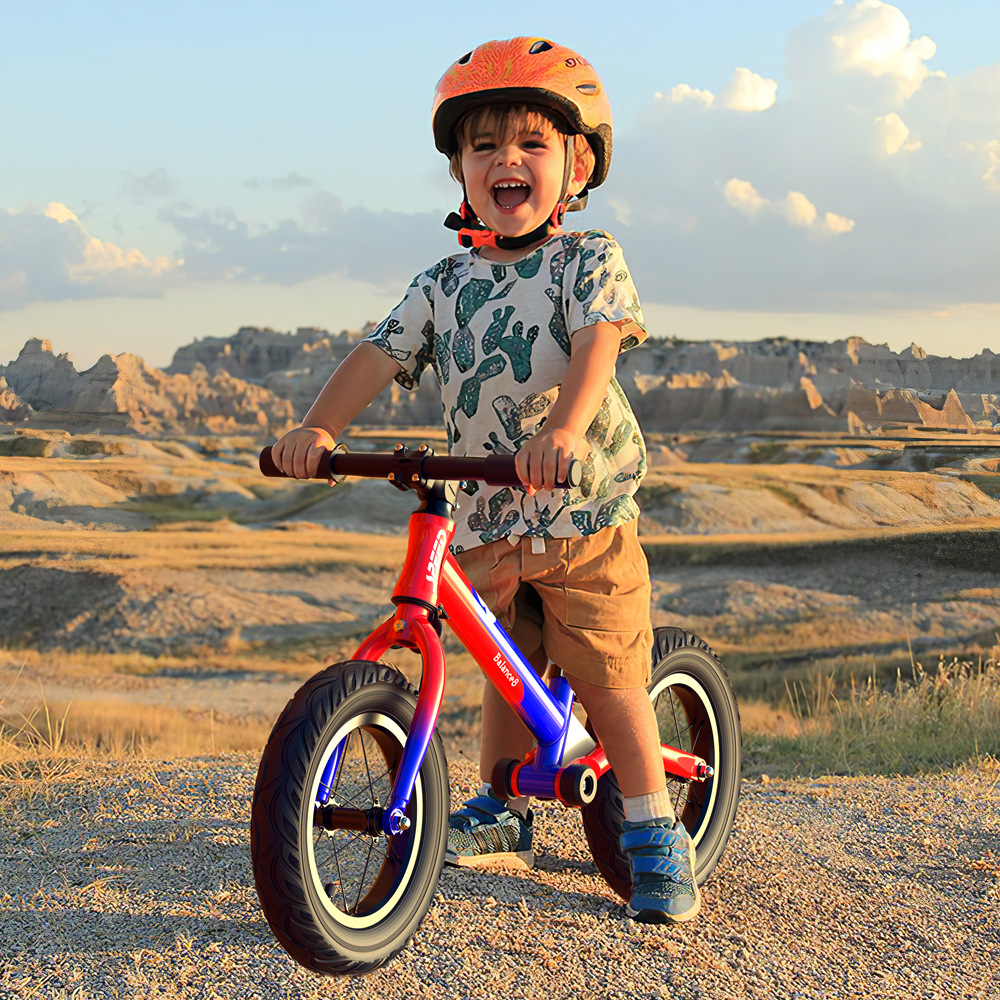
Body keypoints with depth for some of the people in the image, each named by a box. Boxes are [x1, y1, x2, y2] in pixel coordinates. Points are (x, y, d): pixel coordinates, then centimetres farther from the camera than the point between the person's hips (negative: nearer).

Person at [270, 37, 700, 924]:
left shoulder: (588, 262, -5)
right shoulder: (443, 285, 8)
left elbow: (597, 344, -22)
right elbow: (382, 355, -1)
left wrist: (563, 427, -41)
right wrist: (319, 428, -19)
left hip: (584, 516, -4)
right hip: (484, 527, 4)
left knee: (608, 678, -2)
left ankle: (655, 837, 9)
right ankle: (502, 814, 32)